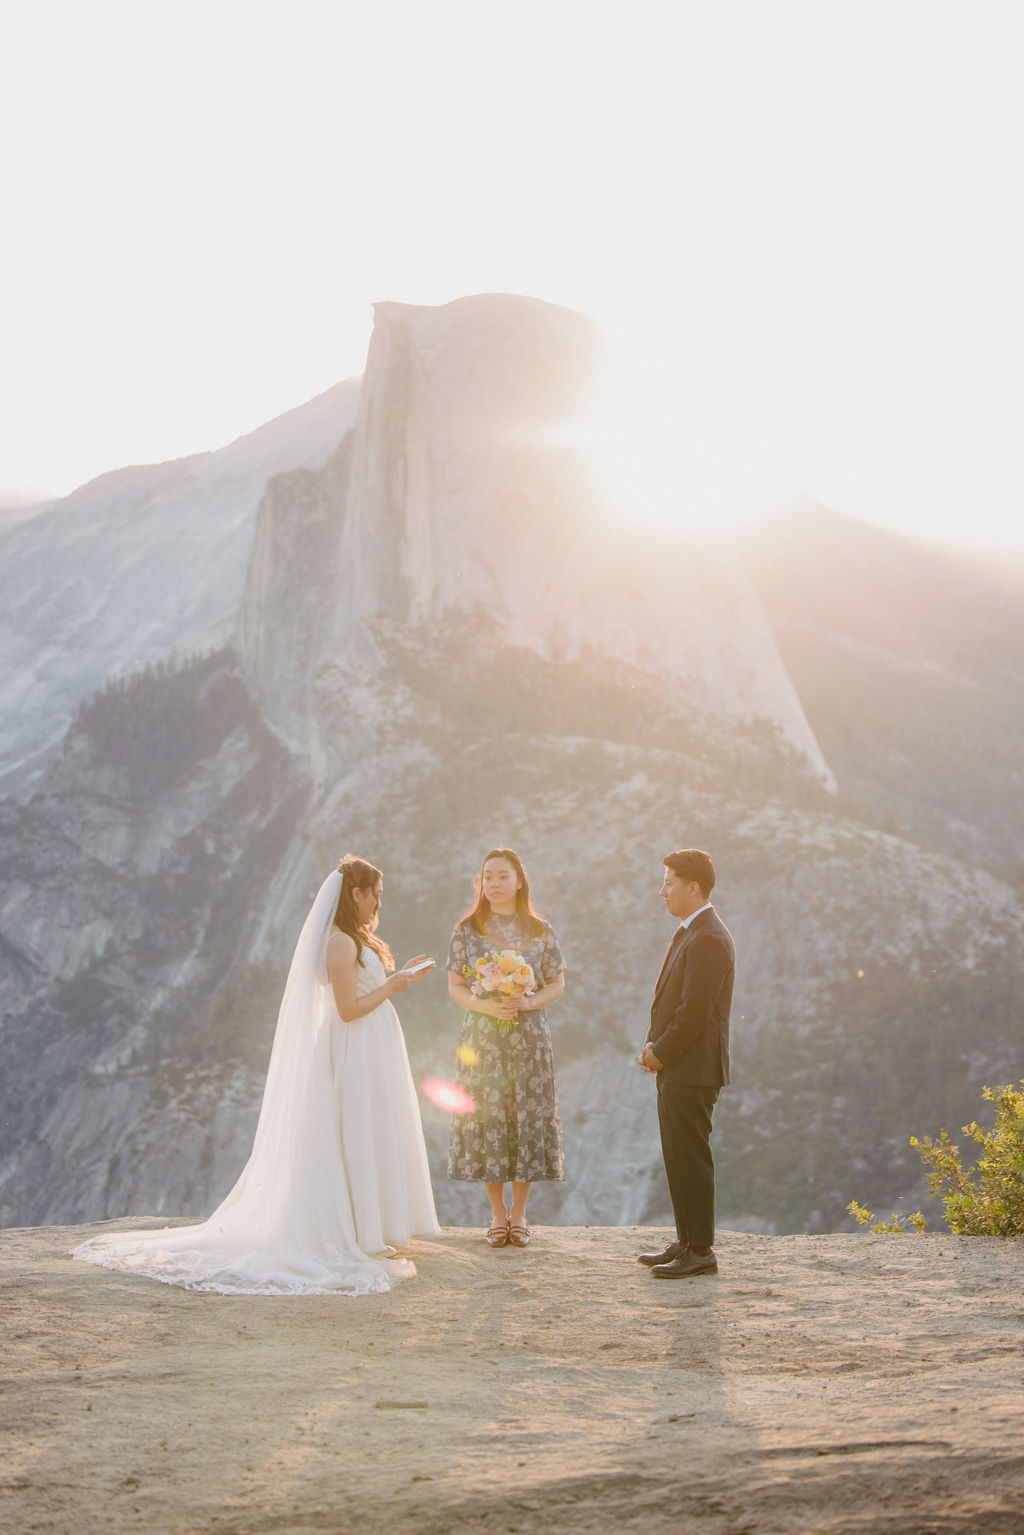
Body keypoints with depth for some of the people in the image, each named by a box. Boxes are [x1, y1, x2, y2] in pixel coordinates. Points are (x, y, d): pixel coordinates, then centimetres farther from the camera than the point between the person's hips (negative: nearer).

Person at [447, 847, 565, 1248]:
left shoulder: (540, 931, 2)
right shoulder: (467, 929, 2)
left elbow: (557, 984, 6)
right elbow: (455, 986, 4)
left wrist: (527, 1002, -13)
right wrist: (482, 1005, -15)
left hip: (529, 1039, 0)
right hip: (482, 1039, 0)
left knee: (528, 1121, 0)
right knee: (486, 1121, 0)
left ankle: (519, 1214, 15)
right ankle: (498, 1214, 15)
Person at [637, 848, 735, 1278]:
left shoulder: (708, 940, -18)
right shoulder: (689, 933, 16)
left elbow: (693, 1012, -21)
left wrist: (660, 1053, -11)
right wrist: (653, 1045, 6)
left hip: (692, 1070, -10)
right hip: (676, 1068, 10)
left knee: (691, 1160, -5)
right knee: (678, 1159, 15)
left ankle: (700, 1252, 2)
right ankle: (686, 1243, 24)